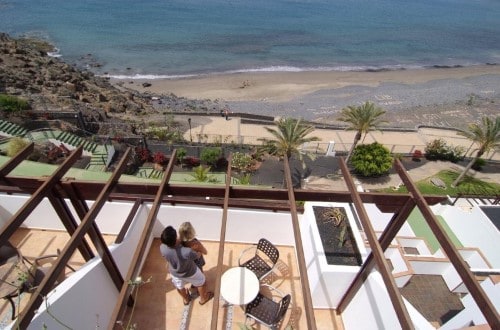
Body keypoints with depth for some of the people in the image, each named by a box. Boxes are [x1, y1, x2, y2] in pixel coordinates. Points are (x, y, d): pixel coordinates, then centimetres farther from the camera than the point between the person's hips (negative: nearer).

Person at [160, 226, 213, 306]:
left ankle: (186, 299, 64)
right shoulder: (187, 252, -45)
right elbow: (198, 255, -21)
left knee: (179, 286, 36)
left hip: (175, 273, 4)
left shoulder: (162, 248, -33)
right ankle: (203, 298, 53)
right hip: (190, 273, -4)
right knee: (201, 282, 28)